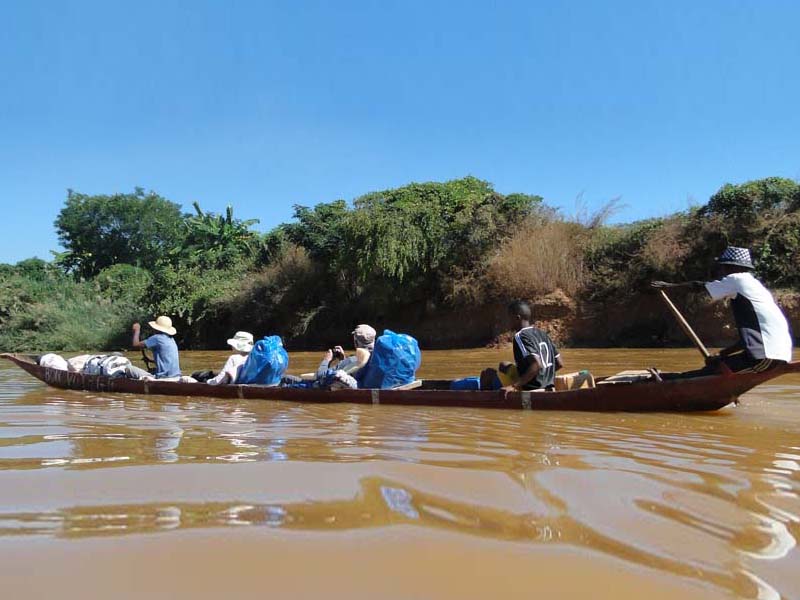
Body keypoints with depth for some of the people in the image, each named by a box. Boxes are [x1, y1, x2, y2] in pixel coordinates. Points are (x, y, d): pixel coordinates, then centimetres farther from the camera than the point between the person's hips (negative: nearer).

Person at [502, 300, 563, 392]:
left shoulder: (520, 336, -12)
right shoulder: (542, 333, 13)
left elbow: (537, 365, -25)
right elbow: (559, 364, 14)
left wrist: (514, 386, -25)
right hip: (549, 390, 9)